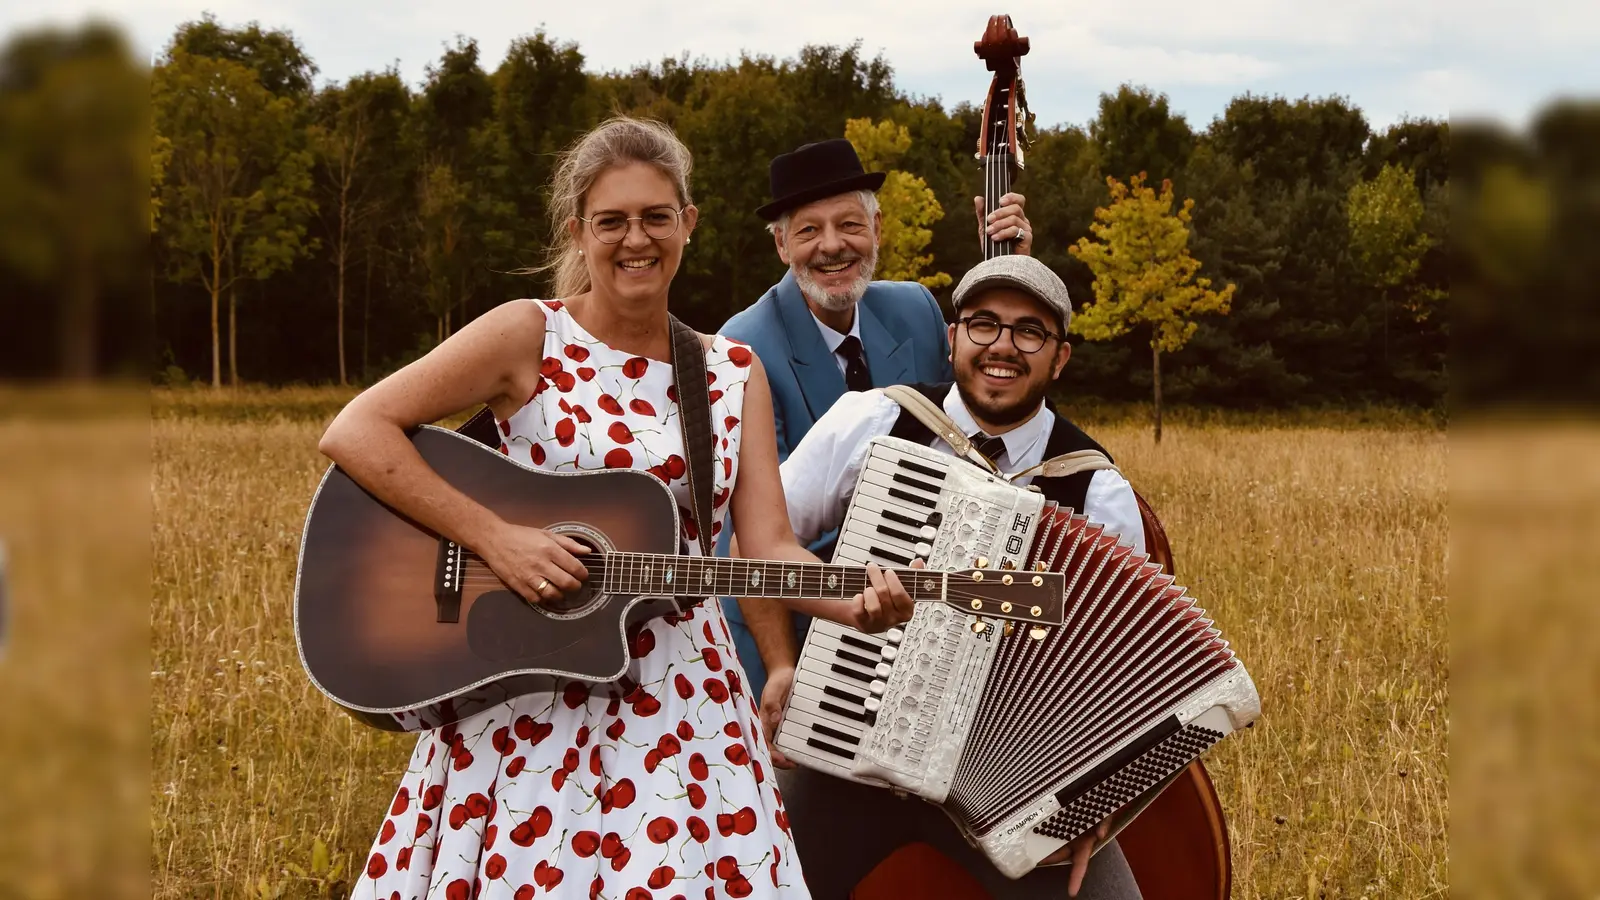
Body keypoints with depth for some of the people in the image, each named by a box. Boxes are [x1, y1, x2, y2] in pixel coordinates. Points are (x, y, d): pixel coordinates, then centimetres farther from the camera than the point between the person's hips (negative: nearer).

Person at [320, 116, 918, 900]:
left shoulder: (734, 374, 6)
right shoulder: (529, 336, -5)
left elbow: (768, 545, -1)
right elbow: (353, 432, -12)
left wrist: (862, 605, -21)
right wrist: (493, 536, -19)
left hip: (678, 704, 3)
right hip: (527, 705, -3)